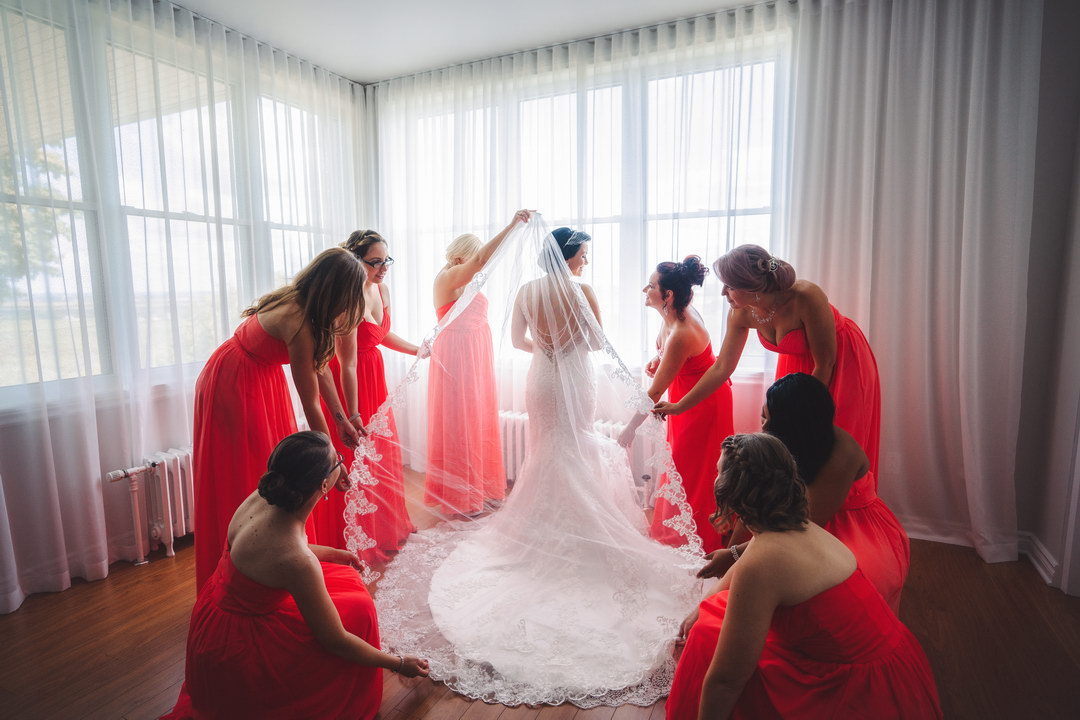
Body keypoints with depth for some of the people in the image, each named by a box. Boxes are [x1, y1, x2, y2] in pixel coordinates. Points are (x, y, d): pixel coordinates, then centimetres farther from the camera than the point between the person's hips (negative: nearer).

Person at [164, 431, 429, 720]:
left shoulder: (260, 498, -15)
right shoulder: (298, 561, -36)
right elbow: (335, 641, -22)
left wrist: (333, 554, 17)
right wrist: (398, 663, -8)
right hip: (235, 652, -8)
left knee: (343, 577, 10)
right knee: (358, 612, -7)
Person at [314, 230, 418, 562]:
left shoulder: (381, 289, -2)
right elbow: (347, 366, -26)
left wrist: (418, 350, 18)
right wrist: (353, 416, -24)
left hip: (375, 376, 8)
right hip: (349, 383, -8)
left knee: (383, 453, 18)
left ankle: (384, 528, 38)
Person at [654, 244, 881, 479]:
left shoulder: (806, 297, -35)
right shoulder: (741, 313, -19)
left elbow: (825, 364, -23)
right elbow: (721, 368, -8)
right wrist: (678, 407, -4)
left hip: (844, 361, -5)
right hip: (796, 363, 5)